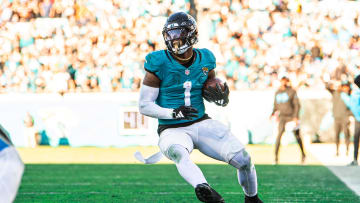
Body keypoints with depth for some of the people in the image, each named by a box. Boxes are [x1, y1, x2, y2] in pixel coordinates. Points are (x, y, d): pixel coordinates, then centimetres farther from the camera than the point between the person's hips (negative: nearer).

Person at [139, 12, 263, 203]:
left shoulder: (205, 60, 5)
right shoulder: (159, 64, -9)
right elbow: (144, 106, -7)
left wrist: (223, 97, -6)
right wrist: (174, 113, -22)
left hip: (202, 123, 4)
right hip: (173, 130, -4)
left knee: (244, 160, -8)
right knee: (179, 153, -39)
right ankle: (203, 188, -64)